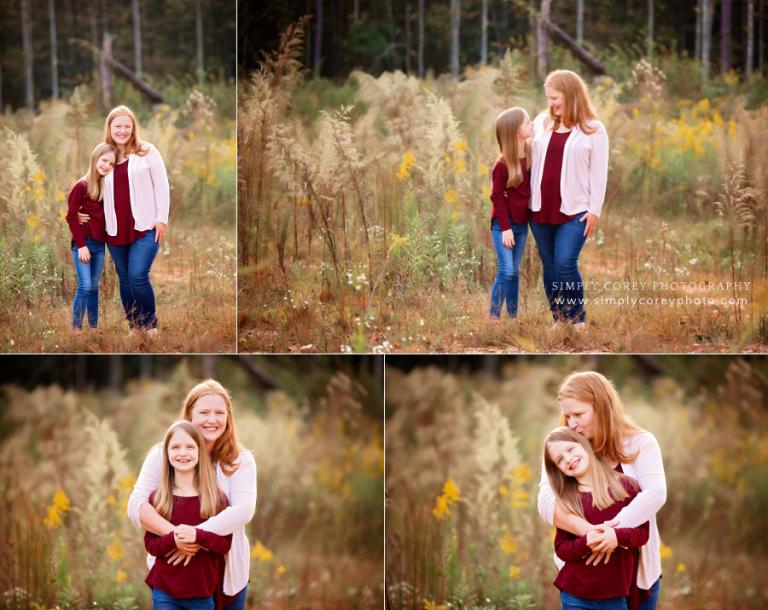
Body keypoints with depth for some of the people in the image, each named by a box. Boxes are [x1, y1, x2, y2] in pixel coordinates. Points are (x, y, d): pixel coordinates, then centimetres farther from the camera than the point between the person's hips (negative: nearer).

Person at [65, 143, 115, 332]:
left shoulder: (108, 187, 8)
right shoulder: (81, 186, -9)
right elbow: (71, 217, -10)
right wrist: (81, 245, -13)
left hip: (100, 245, 5)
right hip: (83, 244, -5)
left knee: (94, 287, 9)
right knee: (85, 286, -10)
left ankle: (94, 327, 14)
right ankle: (76, 328, -4)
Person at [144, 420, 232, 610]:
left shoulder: (216, 498, -2)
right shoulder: (157, 498, 0)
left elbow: (225, 543, -4)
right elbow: (150, 544, 0)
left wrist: (198, 536, -22)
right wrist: (172, 539, -21)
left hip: (203, 594, 0)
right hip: (165, 593, 0)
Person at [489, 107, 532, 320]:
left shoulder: (531, 156, 3)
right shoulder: (503, 164, -14)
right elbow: (497, 196, -11)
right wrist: (505, 228, -14)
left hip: (521, 224, 6)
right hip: (504, 224, -6)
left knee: (515, 272, 11)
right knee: (506, 272, -9)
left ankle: (513, 317, 16)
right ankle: (494, 318, -3)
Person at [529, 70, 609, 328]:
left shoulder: (594, 130, -2)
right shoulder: (542, 123, 9)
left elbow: (599, 173, -2)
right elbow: (529, 158, 16)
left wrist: (595, 210, -7)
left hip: (574, 210, -4)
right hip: (541, 209, 5)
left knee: (565, 263, -13)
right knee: (549, 266, 8)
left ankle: (578, 319, 1)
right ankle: (558, 320, 17)